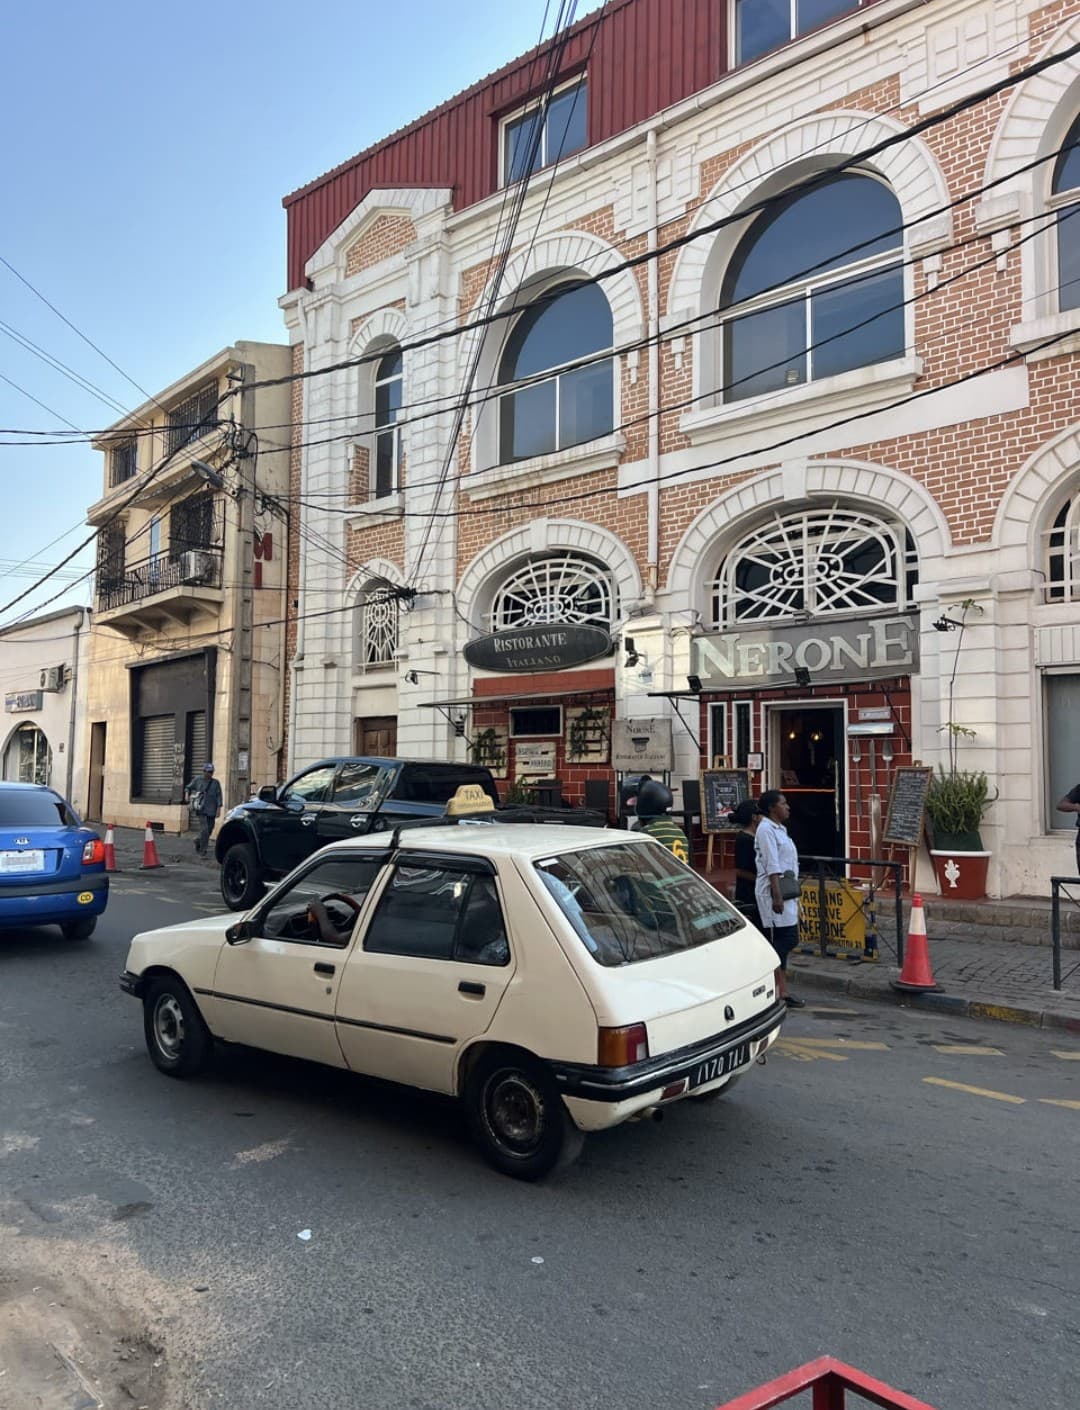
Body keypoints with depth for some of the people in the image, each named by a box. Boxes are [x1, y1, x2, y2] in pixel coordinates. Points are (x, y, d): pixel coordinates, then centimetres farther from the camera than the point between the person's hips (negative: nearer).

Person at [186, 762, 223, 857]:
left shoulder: (215, 783, 6)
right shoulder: (197, 781, 5)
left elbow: (219, 795, 3)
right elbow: (188, 788, 18)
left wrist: (219, 808, -6)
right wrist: (187, 794, -2)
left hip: (211, 811, 3)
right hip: (201, 809, -3)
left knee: (209, 830, 9)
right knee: (204, 830, -15)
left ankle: (198, 841, 39)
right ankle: (202, 851, -7)